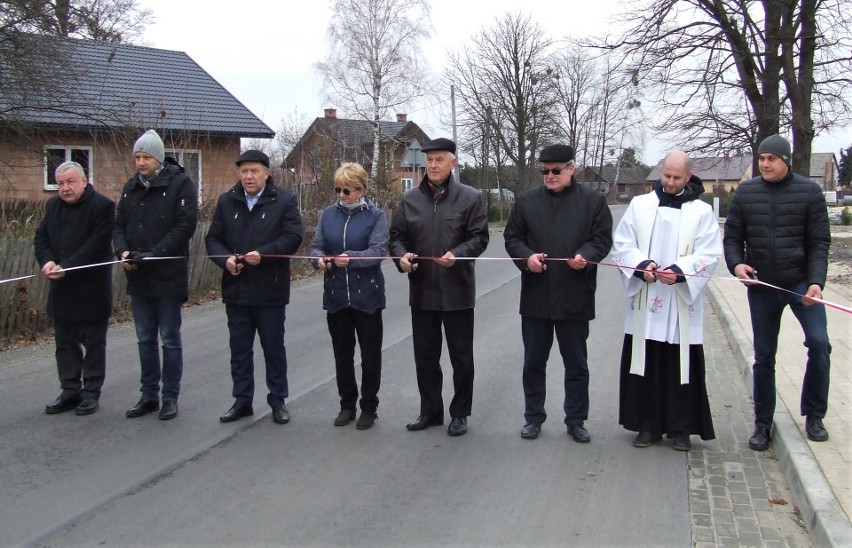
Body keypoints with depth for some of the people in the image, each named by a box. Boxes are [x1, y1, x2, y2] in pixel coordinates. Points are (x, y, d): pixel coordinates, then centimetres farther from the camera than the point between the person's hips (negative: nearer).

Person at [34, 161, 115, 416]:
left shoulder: (102, 205, -12)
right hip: (62, 289, 7)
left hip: (92, 289, -7)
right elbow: (41, 237, 10)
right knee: (65, 343, 12)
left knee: (93, 343, 5)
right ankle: (70, 392, 21)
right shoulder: (54, 205, 11)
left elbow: (97, 244, -19)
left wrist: (66, 267, -24)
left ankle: (91, 393, 14)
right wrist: (47, 261, -10)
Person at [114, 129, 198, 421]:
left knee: (170, 339, 5)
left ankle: (170, 397, 15)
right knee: (145, 339, 13)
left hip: (168, 276, -6)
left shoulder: (179, 184, -8)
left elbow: (185, 226, -16)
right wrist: (123, 250, -9)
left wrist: (153, 254, -22)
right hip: (138, 277, 6)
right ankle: (149, 396, 23)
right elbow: (119, 225, 12)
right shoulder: (131, 187, 10)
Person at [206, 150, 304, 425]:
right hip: (236, 289, 3)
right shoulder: (226, 202, 7)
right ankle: (242, 400, 23)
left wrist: (263, 254, -23)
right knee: (240, 349, 11)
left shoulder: (284, 201, -4)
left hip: (271, 290, -3)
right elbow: (213, 239, 7)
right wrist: (225, 259, -13)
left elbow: (293, 237, -11)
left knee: (274, 348, 8)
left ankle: (278, 401, 21)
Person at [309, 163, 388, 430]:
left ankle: (369, 407, 21)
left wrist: (352, 258, -32)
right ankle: (347, 404, 27)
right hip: (336, 296, 4)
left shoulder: (376, 216, -5)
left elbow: (378, 250, -16)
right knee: (342, 354, 12)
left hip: (367, 295, -3)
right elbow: (316, 245, 5)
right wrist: (319, 259, -17)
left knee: (370, 355, 7)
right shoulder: (328, 214, 7)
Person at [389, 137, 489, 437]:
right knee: (425, 355, 13)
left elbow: (479, 237, -6)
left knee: (461, 356, 7)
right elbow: (397, 235, 9)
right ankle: (430, 411, 27)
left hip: (457, 291, -3)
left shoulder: (470, 197, -4)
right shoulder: (410, 199, 6)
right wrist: (401, 256, -12)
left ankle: (460, 413, 21)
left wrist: (457, 254, -24)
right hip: (421, 291, 3)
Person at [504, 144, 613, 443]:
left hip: (575, 298, -1)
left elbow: (603, 238, 0)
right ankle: (533, 417, 24)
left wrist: (585, 256, -19)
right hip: (535, 296, 2)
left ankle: (576, 420, 22)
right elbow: (511, 237, 8)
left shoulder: (593, 201, 1)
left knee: (576, 364, 10)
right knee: (533, 362, 10)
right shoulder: (527, 201, 6)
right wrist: (526, 257, -11)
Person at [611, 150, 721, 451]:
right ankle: (647, 425, 15)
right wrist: (642, 265, -15)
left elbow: (709, 254, -4)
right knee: (645, 364, 5)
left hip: (682, 305, -1)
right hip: (644, 303, 1)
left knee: (681, 367, 3)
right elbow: (622, 244, 3)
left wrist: (679, 271, -20)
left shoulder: (702, 211, 3)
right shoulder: (640, 205, 7)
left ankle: (681, 428, 14)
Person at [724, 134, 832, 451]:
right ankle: (763, 424, 20)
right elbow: (732, 236, 6)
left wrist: (816, 281, -16)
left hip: (801, 282, -2)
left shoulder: (809, 192, -2)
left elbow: (819, 243, -4)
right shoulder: (745, 193, 3)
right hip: (761, 285, 2)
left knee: (819, 342, -16)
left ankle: (814, 415, 4)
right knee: (764, 356, 8)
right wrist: (736, 264, -13)